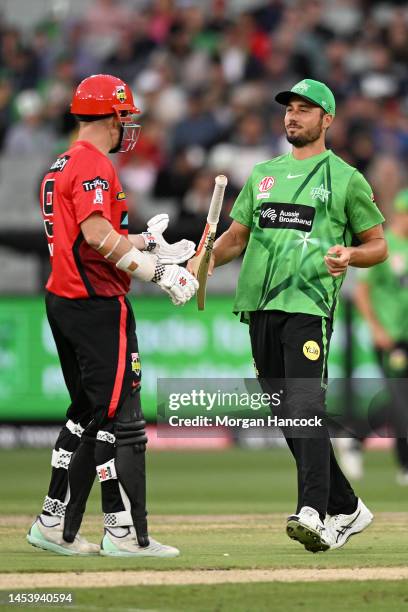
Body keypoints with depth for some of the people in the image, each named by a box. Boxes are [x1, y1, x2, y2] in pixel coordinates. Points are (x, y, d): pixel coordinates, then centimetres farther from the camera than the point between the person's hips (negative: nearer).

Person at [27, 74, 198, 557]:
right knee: (121, 417, -8)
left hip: (61, 300, 10)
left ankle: (55, 525, 18)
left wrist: (147, 244, 24)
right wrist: (157, 271, -22)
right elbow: (97, 236, -25)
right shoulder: (94, 165, -13)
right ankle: (125, 533, -9)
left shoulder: (61, 168, 18)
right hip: (97, 305, -10)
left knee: (87, 413, 16)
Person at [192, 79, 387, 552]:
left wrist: (349, 255, -15)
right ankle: (346, 509, 18)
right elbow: (236, 236, 22)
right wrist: (208, 259, 1)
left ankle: (314, 515, -30)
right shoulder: (263, 174, 21)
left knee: (304, 408, -21)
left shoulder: (345, 178, 6)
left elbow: (378, 246, 7)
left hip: (308, 305, -6)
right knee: (291, 417, 7)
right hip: (260, 306, 6)